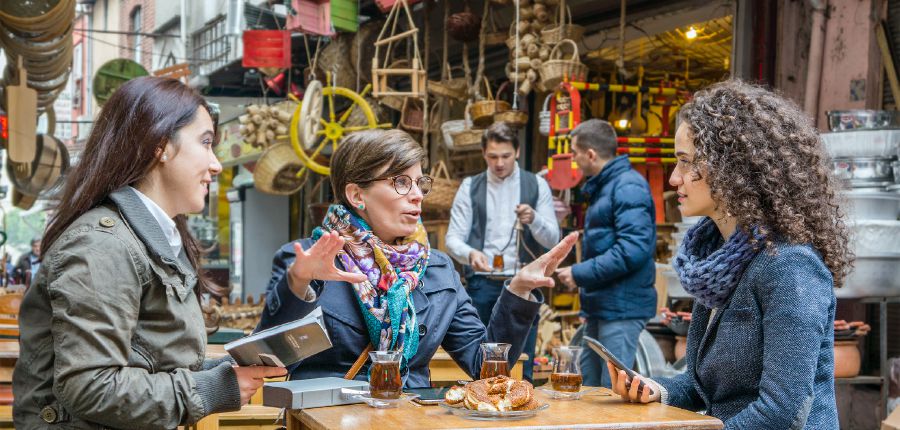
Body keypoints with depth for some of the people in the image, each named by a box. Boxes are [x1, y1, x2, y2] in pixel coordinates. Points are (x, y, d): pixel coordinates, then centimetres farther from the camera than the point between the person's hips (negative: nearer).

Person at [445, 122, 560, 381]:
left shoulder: (536, 185, 6)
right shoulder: (470, 187, 7)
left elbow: (553, 240, 1)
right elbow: (453, 237, 1)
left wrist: (533, 219, -20)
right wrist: (470, 253, -22)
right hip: (482, 284, 0)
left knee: (521, 369, 0)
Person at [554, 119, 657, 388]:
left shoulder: (628, 187, -15)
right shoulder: (602, 187, 18)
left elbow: (633, 249, -24)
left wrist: (580, 274, -18)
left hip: (622, 308, -11)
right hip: (601, 306, 11)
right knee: (589, 387, 16)